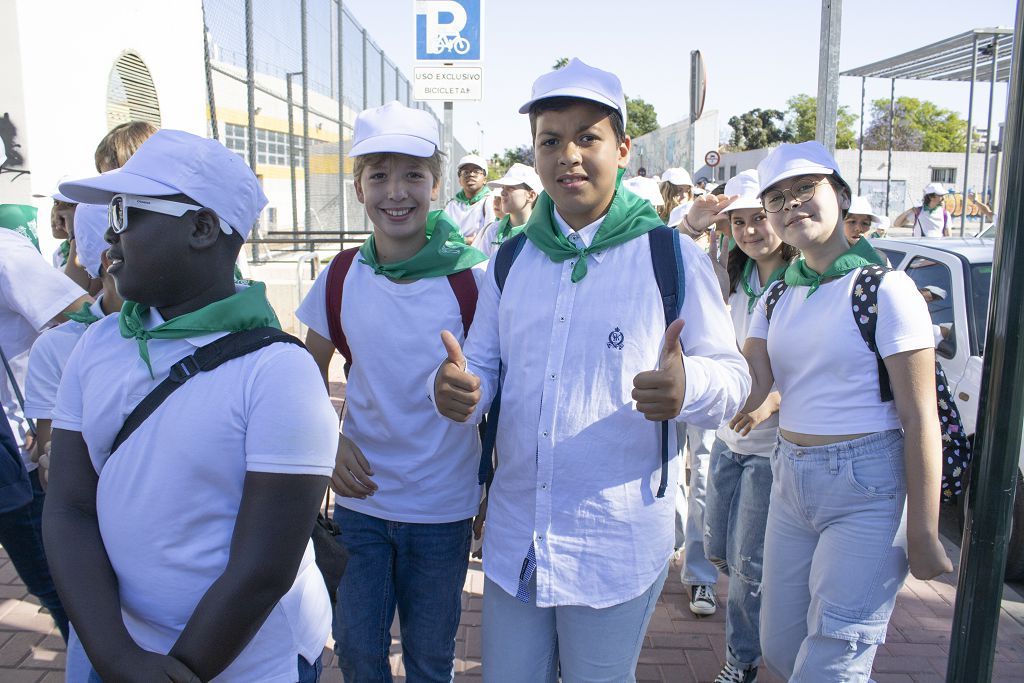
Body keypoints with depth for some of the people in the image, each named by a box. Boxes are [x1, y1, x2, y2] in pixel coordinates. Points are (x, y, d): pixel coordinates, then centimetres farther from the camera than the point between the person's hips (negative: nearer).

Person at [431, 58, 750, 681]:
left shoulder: (673, 257, -7)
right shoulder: (510, 260, 5)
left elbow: (732, 375, -7)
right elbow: (483, 367, 9)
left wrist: (688, 385, -31)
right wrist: (457, 390, -16)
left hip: (618, 546, -3)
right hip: (513, 538, 4)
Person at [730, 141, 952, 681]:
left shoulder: (884, 289, -10)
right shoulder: (777, 298, 9)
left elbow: (920, 420, -11)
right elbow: (748, 391, -4)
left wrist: (922, 534, -11)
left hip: (868, 486, -6)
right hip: (790, 479, 7)